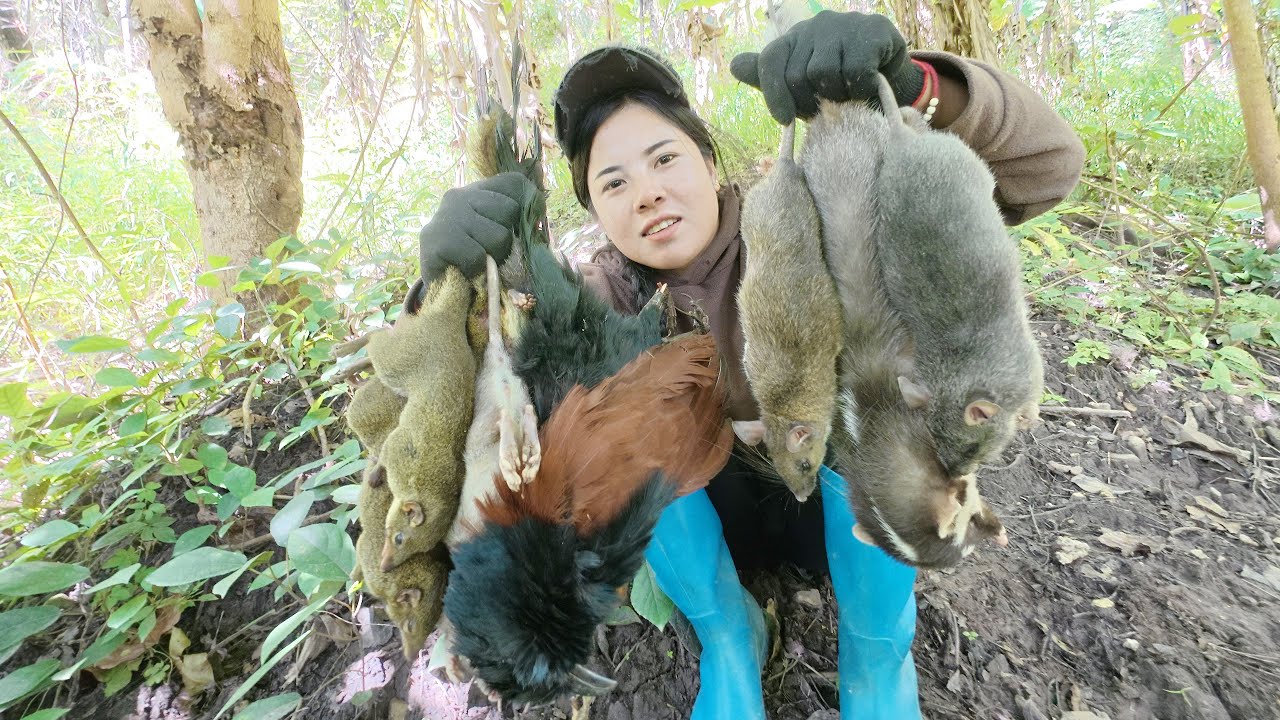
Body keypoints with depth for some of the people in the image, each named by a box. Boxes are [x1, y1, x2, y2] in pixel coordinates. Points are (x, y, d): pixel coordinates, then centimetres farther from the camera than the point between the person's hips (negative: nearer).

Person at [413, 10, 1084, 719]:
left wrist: (912, 86, -47)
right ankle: (727, 635, -7)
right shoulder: (615, 286, -11)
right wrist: (461, 268, -48)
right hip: (711, 509, 3)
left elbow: (1044, 166, -27)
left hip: (844, 505, -2)